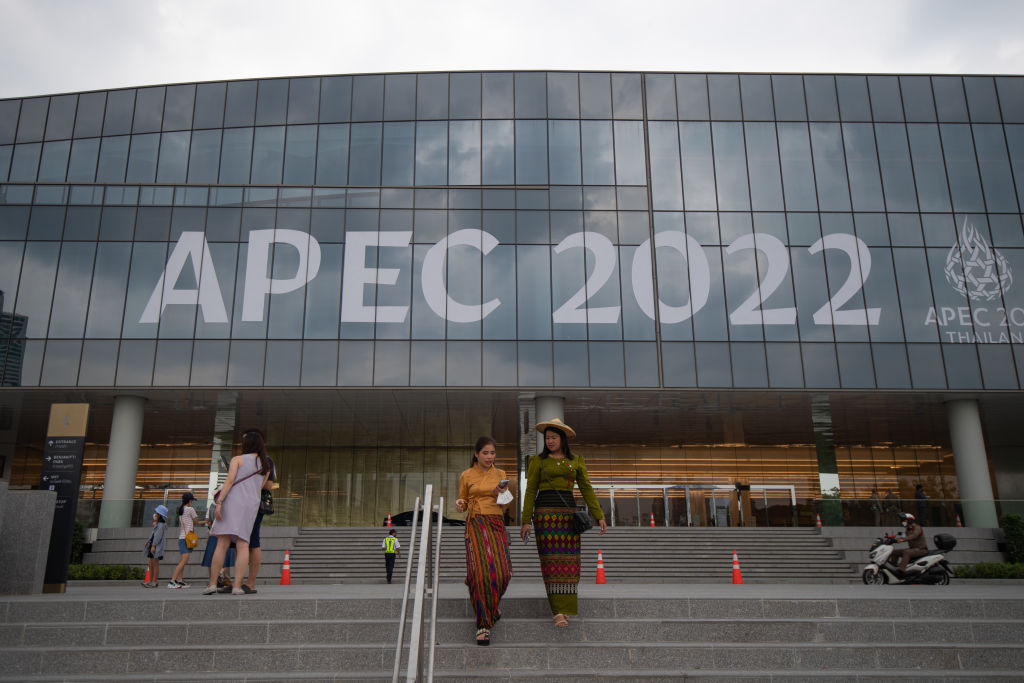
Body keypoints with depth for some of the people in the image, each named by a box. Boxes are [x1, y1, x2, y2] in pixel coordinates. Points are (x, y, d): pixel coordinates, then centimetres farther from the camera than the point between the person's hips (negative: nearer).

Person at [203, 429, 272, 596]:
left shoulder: (238, 459, 6)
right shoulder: (266, 466, 19)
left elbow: (230, 480, -8)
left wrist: (219, 503, -13)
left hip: (233, 500, -3)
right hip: (252, 504, 3)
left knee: (222, 543, -6)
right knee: (242, 545, -3)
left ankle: (212, 583, -10)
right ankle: (237, 585, -14)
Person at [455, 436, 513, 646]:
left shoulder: (500, 475, 11)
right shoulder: (466, 476, 6)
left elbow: (504, 506, 9)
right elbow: (463, 505, 12)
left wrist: (502, 495, -11)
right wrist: (459, 504, -10)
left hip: (497, 524, 2)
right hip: (476, 524, -2)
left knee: (503, 571, -10)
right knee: (481, 570, -16)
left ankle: (491, 605, 23)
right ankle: (484, 625, -9)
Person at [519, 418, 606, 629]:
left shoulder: (576, 461, 11)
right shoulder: (538, 461, 6)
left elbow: (587, 489, 10)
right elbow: (530, 492, 5)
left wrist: (599, 516, 3)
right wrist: (525, 522, -1)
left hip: (569, 513, 2)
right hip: (545, 514, -2)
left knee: (568, 560, -1)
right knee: (552, 560, -7)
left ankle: (564, 604, 13)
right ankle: (559, 611, -8)